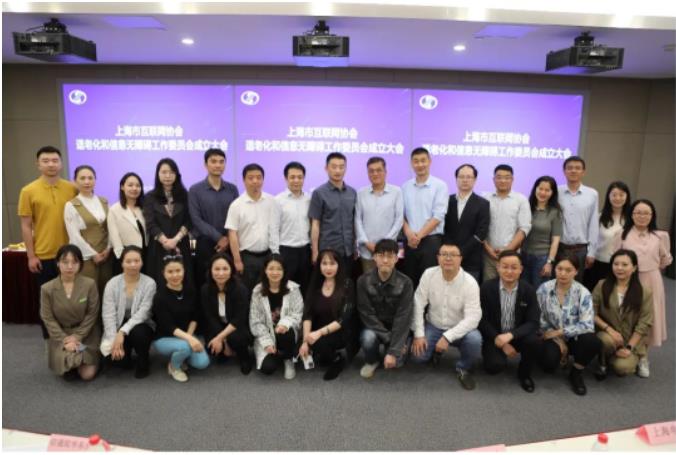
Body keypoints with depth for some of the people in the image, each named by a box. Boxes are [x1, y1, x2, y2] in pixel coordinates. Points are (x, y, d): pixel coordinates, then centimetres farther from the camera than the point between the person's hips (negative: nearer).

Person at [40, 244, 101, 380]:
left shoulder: (90, 284, -13)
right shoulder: (47, 288, -9)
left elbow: (92, 314, -7)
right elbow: (47, 318, -5)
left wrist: (77, 336, -13)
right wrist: (64, 340, -13)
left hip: (86, 334, -1)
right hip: (61, 335, 1)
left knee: (88, 374, -11)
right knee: (67, 372, -15)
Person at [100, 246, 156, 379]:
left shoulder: (149, 283, -12)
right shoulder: (112, 283, -7)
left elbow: (142, 313, -19)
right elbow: (108, 314, -11)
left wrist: (122, 332, -29)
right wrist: (114, 340, -22)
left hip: (141, 326, -1)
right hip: (117, 328, 2)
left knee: (137, 333, -35)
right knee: (114, 354, -23)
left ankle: (143, 363, -4)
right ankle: (125, 358, 17)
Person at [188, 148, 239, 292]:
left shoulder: (232, 189, 9)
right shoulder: (195, 190, 1)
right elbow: (196, 220, -7)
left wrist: (228, 239, -10)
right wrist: (219, 238, -13)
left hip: (229, 245, 2)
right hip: (206, 245, -2)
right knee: (204, 283, 3)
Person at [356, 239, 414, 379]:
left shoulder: (405, 283, -16)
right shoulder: (363, 281, -15)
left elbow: (403, 318, -19)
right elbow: (367, 314, -14)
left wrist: (393, 351, -25)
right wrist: (389, 339, -20)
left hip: (396, 328, 1)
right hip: (373, 327, 0)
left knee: (395, 362, -20)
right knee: (368, 337, -32)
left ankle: (390, 351, 17)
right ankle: (372, 360, 2)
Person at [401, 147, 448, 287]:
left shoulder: (440, 185, -4)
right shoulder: (405, 187, 9)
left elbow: (438, 216, -10)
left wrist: (419, 235, -13)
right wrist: (409, 233, -9)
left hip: (431, 241, -4)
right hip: (410, 241, 4)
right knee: (410, 281, 9)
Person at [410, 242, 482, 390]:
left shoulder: (470, 282, -20)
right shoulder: (429, 274, -13)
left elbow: (472, 317, -24)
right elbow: (418, 305, -9)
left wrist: (448, 337, -31)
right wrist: (418, 334, -15)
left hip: (460, 329, -2)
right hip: (433, 326, 2)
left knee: (474, 340, -32)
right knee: (417, 355, -18)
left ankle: (463, 368, 1)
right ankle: (436, 350, 19)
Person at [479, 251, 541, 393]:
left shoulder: (528, 290, -7)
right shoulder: (487, 288, -11)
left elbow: (533, 322, -12)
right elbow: (482, 320, -8)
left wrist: (510, 335, -28)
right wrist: (500, 341, -16)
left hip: (517, 336, 2)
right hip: (494, 336, -2)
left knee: (533, 341, -30)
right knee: (495, 365, -28)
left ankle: (524, 374, 1)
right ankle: (492, 354, 12)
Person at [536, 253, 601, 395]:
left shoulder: (583, 293, -13)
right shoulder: (544, 289, -9)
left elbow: (587, 325, -20)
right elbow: (540, 319, -4)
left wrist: (560, 332, -20)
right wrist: (558, 341, -12)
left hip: (574, 338, 0)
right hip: (552, 337, 0)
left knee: (593, 342, -34)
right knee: (548, 364, -29)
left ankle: (576, 373, -3)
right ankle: (560, 354, 12)